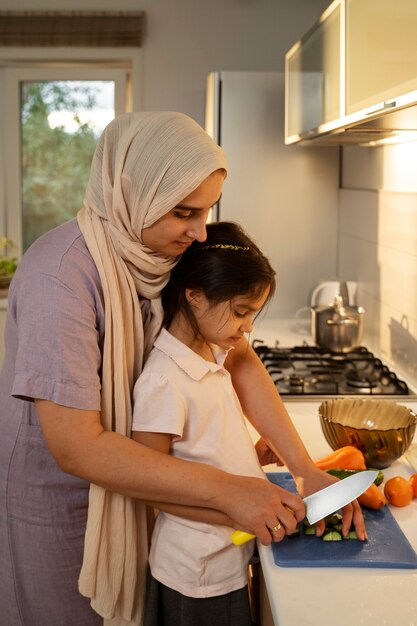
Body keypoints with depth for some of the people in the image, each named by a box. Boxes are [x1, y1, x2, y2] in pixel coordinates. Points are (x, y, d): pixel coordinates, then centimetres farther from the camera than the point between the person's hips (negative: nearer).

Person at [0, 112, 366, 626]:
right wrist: (225, 491, -30)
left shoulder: (175, 252, -8)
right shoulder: (60, 275, -30)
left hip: (128, 493, 6)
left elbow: (238, 360, -3)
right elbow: (76, 446, -31)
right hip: (55, 505, -6)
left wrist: (306, 471, -11)